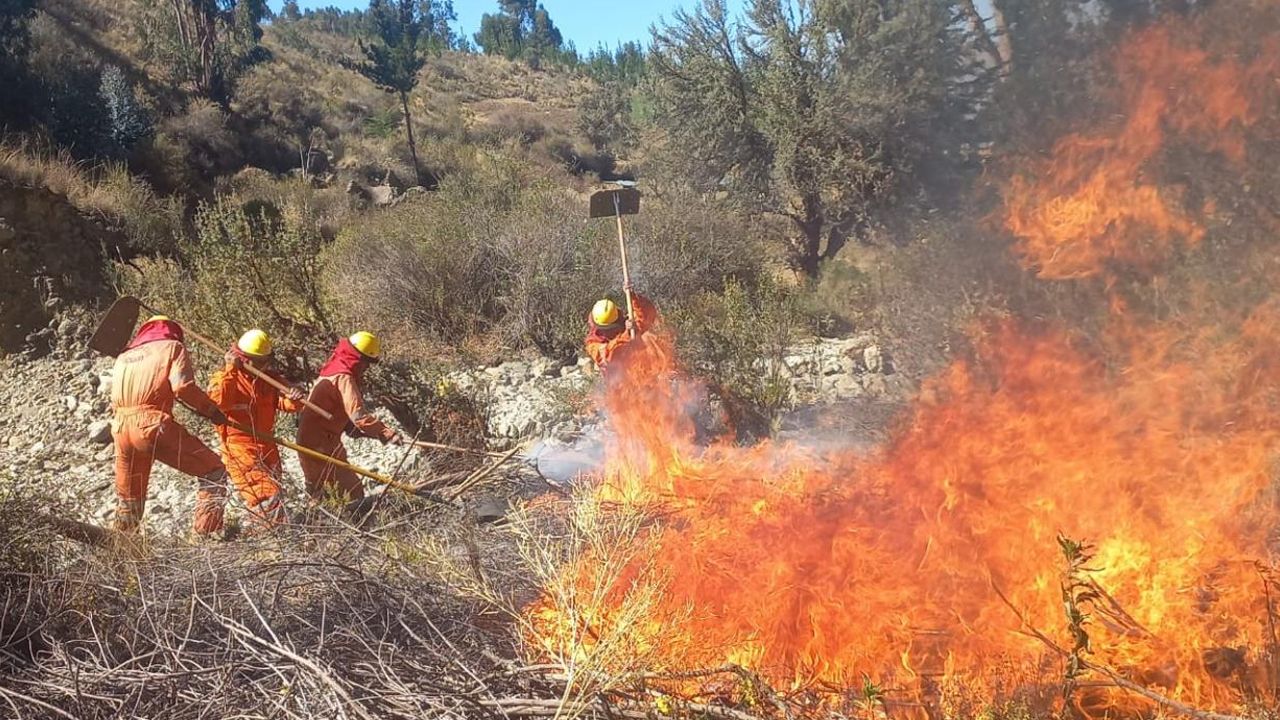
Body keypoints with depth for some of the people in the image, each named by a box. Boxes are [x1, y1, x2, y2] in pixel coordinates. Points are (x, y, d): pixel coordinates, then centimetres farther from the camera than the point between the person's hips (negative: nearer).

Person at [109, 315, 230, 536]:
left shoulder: (123, 357, 27)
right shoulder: (172, 347, 10)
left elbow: (115, 400, 21)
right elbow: (183, 386, -7)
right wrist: (212, 410, 2)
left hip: (120, 430, 7)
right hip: (153, 425, -6)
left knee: (128, 500, 22)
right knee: (214, 472, 0)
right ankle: (202, 535, -11)